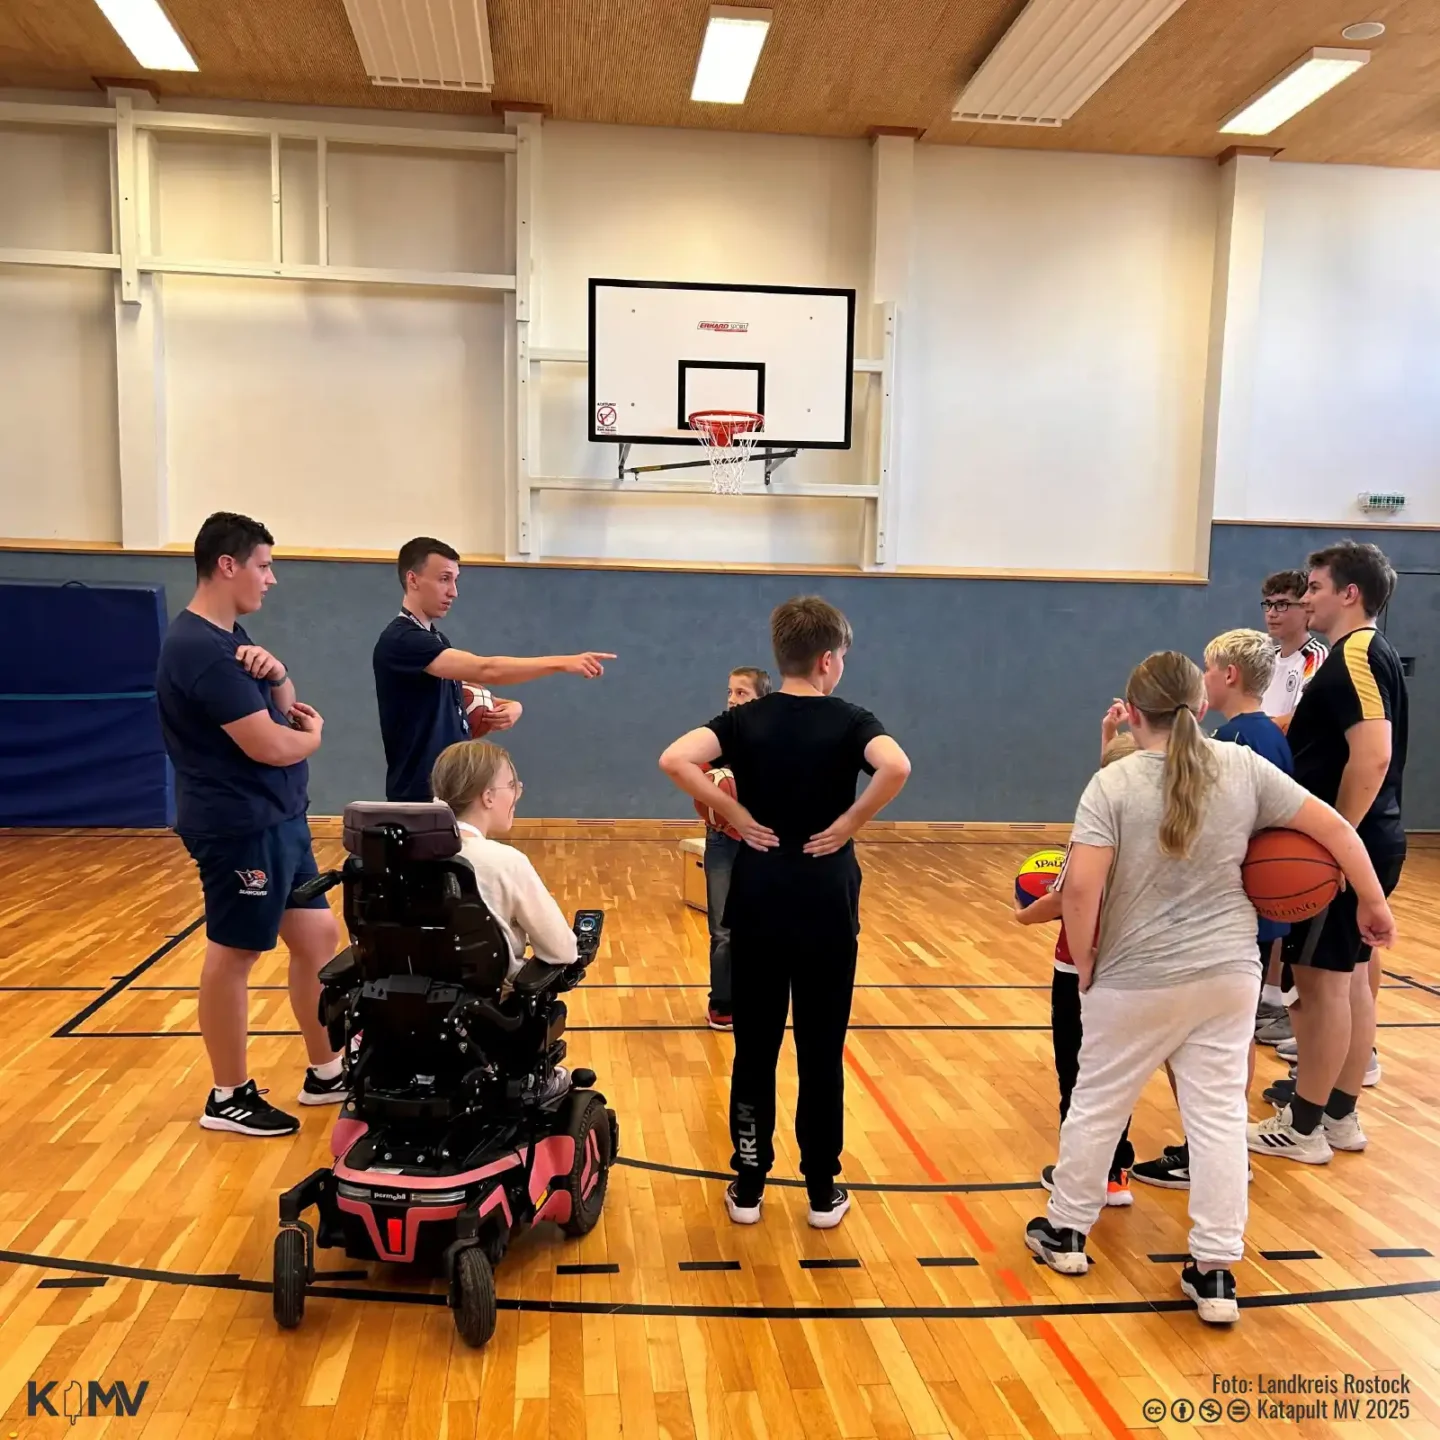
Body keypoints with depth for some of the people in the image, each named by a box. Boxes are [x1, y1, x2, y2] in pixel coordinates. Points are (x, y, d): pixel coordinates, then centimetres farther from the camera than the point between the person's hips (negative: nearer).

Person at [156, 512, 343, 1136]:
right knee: (233, 953, 3)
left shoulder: (229, 637, 11)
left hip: (276, 820, 10)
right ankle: (228, 1097, 19)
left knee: (316, 935, 14)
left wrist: (275, 673, -9)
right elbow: (271, 746, -24)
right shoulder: (201, 648, -20)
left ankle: (326, 1072, 27)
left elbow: (286, 712, 13)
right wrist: (313, 734, -2)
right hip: (239, 826, -10)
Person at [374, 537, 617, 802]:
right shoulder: (400, 640, -17)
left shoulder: (435, 640, 14)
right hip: (420, 799, -9)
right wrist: (562, 663, -34)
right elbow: (486, 670, -29)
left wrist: (510, 707, -3)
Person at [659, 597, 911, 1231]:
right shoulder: (849, 720, -6)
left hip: (758, 903, 2)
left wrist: (736, 817, -9)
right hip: (826, 906, -1)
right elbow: (896, 766, -27)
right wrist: (849, 824, -14)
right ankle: (822, 1192, 22)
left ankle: (748, 1187, 21)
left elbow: (675, 759, -17)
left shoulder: (745, 719, 0)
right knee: (821, 1052, 11)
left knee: (755, 1050, 12)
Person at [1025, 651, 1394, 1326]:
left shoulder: (1113, 784, -15)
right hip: (1228, 974, 3)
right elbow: (1334, 827, 2)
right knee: (1219, 1113, 12)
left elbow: (1080, 888, -23)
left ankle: (1066, 1231, 31)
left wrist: (1083, 958, -8)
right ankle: (1214, 1269, 18)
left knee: (1097, 1104, 14)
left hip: (1136, 981, -3)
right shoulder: (1245, 767, -4)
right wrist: (1372, 902, 15)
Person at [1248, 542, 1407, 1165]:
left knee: (1322, 980, -2)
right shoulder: (1367, 654, 15)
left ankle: (1302, 1127, 8)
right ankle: (1340, 1116, 25)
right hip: (1368, 843, 10)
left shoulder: (1354, 656, -17)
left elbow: (1372, 756, -27)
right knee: (1352, 978, 14)